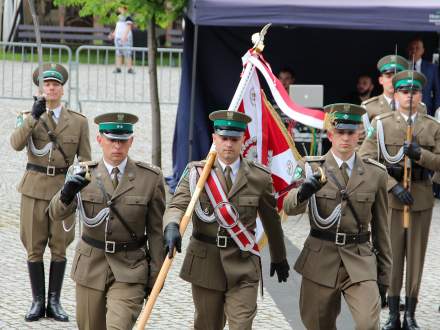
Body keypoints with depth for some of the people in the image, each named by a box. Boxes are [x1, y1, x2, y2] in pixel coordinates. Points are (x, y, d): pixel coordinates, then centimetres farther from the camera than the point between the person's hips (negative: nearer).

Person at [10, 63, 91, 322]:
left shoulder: (79, 122, 5)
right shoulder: (30, 119, 6)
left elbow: (85, 160, 7)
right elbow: (16, 144, -13)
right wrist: (34, 116, -20)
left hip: (63, 187, 0)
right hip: (35, 187, 0)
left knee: (59, 248, 2)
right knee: (34, 248, 2)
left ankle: (54, 302, 9)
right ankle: (38, 301, 9)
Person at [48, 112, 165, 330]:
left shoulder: (150, 178, -3)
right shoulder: (85, 173, 0)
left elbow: (156, 229, 1)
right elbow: (57, 214, -9)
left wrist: (155, 275, 0)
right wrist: (68, 192, -30)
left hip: (129, 270, -2)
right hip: (91, 265, 2)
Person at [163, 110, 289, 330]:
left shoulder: (259, 177, 3)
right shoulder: (196, 172, 1)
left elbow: (271, 219, 14)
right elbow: (177, 205, -13)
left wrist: (279, 258, 25)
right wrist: (172, 227, -37)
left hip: (242, 265, -1)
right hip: (205, 263, 1)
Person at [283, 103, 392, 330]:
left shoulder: (375, 174, 4)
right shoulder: (311, 168, 1)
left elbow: (381, 226, 10)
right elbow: (289, 207, -14)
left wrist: (384, 272, 11)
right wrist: (303, 192, -37)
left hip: (360, 262, 0)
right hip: (321, 260, 0)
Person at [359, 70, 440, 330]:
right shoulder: (381, 124, 0)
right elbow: (366, 160, -6)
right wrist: (393, 186, -15)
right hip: (390, 199, -2)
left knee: (416, 257, 5)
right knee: (392, 256, 0)